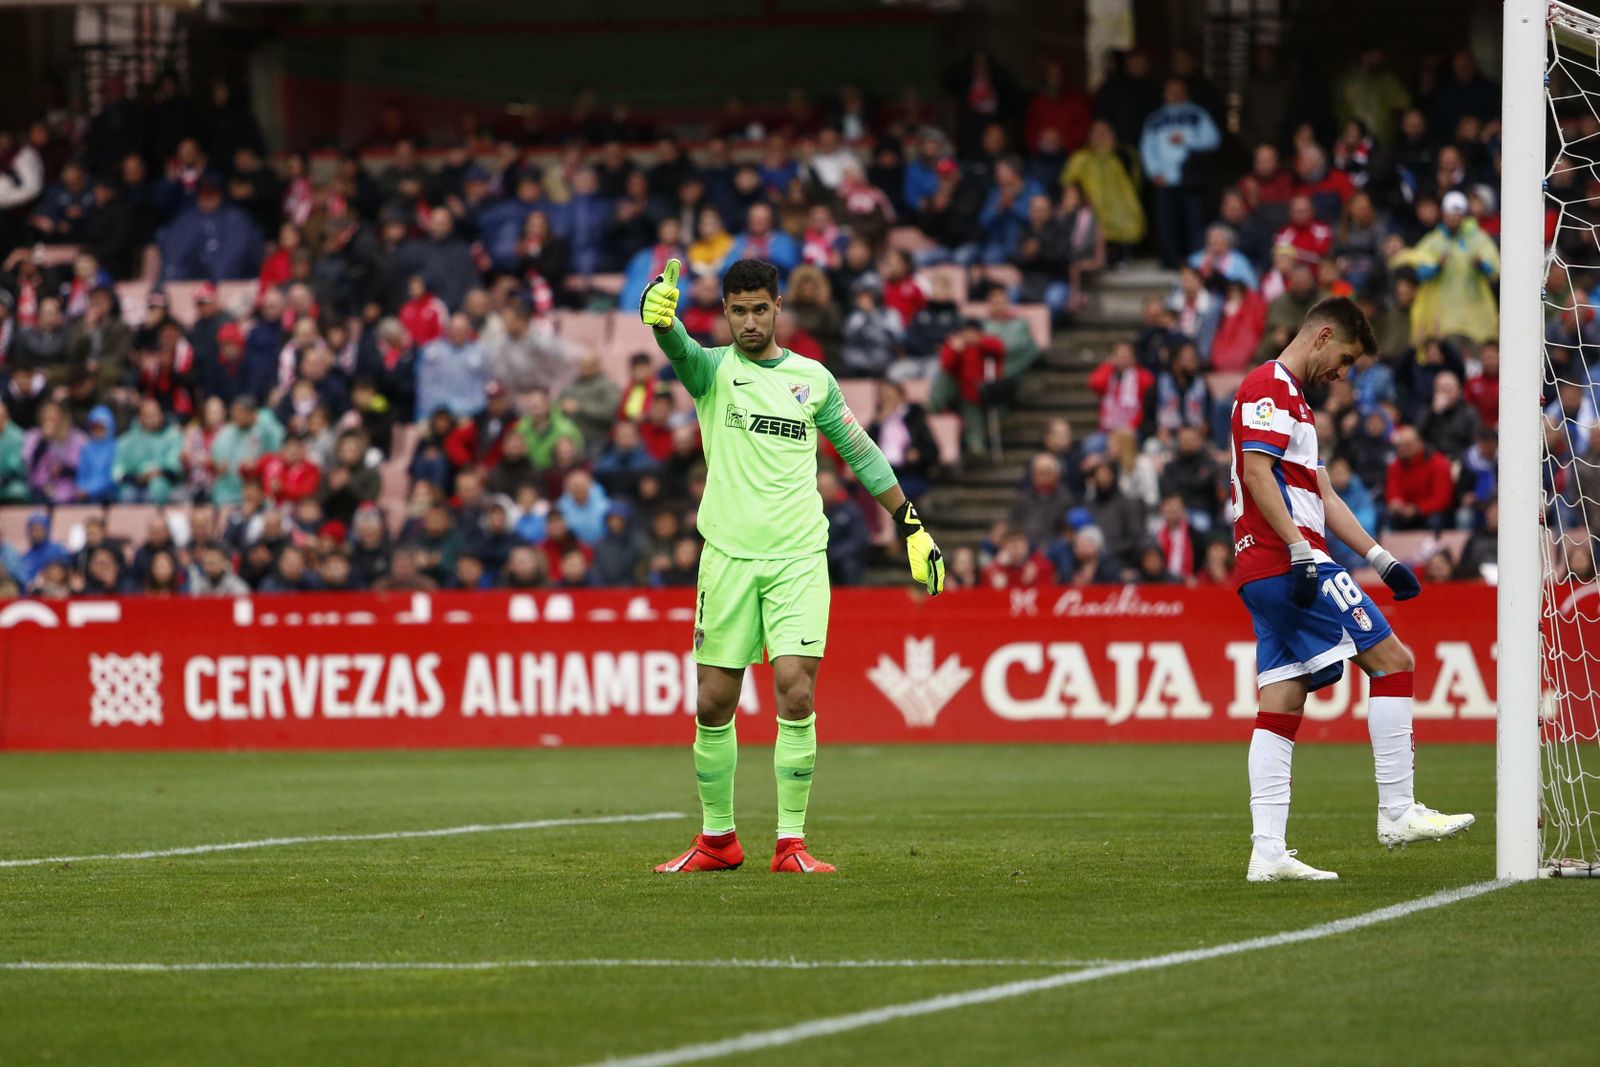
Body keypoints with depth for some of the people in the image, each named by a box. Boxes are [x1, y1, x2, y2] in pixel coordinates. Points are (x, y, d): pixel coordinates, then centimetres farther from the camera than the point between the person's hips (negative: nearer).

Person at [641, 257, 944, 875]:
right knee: (714, 705, 1)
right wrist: (660, 315, -44)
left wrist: (911, 526, 18)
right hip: (728, 557, 0)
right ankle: (717, 840, 17)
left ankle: (791, 843, -5)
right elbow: (678, 349, -20)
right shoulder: (713, 370, 3)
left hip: (799, 557, 0)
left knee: (796, 696, -11)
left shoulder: (813, 378, 10)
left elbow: (860, 451, 20)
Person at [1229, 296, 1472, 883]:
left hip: (1264, 575, 10)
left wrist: (1379, 558, 20)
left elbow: (1321, 494, 27)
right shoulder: (1270, 387, -6)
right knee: (1393, 659, -8)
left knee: (1280, 707, 4)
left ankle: (1267, 851, -1)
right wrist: (1301, 549, -24)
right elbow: (1256, 472, -18)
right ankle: (1397, 812, -8)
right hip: (1288, 565, -10)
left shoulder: (1291, 398, 27)